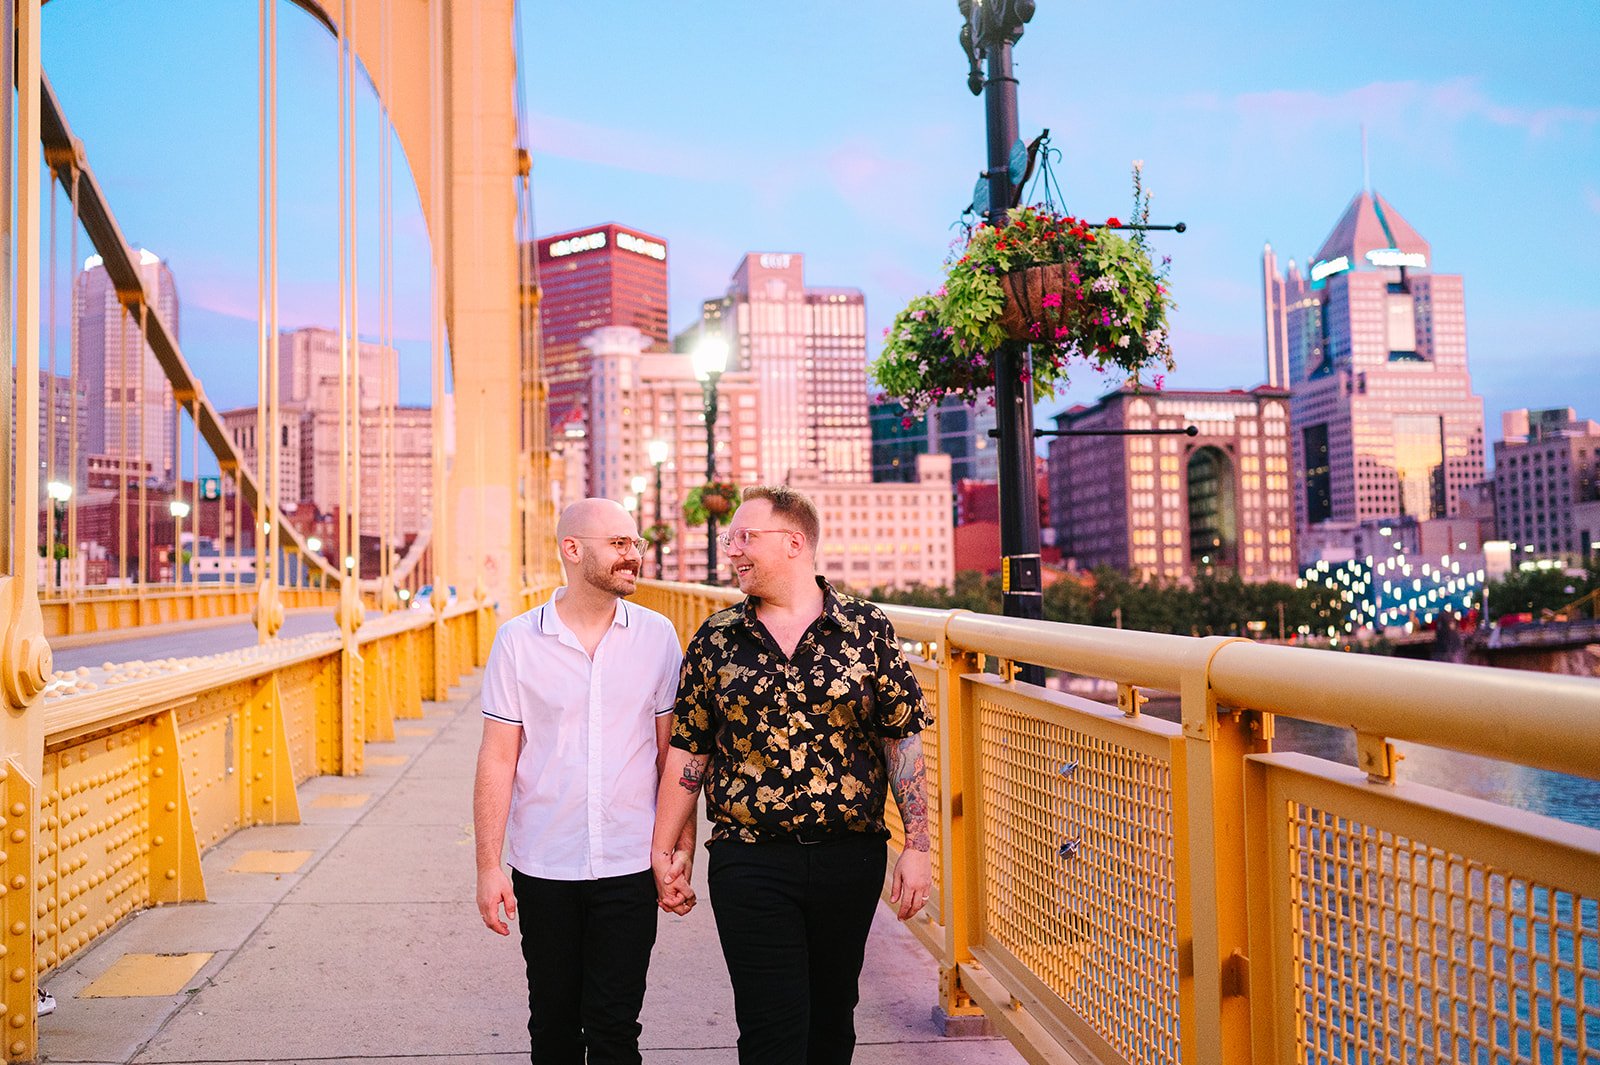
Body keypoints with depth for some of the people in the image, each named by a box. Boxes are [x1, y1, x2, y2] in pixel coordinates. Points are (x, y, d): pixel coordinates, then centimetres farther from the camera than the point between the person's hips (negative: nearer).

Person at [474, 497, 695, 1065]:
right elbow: (497, 760, -2)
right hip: (543, 870, 0)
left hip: (630, 868, 0)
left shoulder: (657, 635, -1)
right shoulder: (517, 641, -4)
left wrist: (682, 855, 1)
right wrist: (488, 867, -4)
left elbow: (672, 753, 3)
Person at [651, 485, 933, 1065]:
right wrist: (664, 850, 5)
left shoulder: (867, 628, -2)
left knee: (832, 1016, 16)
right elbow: (687, 750, 5)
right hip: (749, 861, 0)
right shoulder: (714, 640, 2)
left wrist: (916, 847, -5)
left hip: (850, 858, 1)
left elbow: (903, 740, -1)